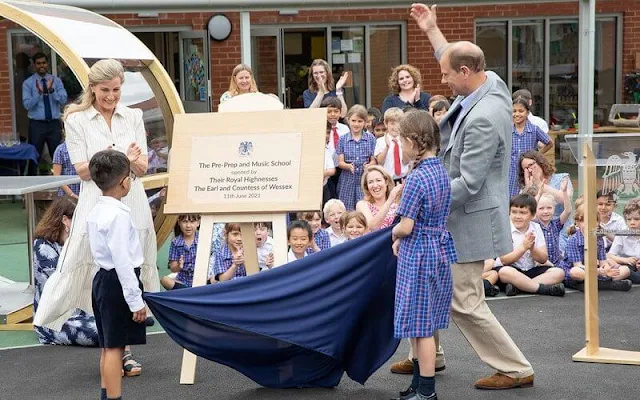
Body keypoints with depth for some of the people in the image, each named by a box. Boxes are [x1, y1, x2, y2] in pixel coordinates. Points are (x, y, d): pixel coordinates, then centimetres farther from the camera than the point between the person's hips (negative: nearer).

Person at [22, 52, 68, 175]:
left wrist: (51, 90, -22)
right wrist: (39, 92, -24)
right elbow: (27, 105, -10)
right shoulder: (28, 83, 1)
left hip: (54, 123, 2)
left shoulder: (56, 81, 6)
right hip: (36, 124, -1)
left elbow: (63, 100, -6)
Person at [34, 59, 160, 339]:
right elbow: (82, 170, -4)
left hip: (132, 203, 3)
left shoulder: (133, 117, 9)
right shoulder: (77, 120, 1)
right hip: (96, 204, -3)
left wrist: (131, 159, -19)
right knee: (82, 268, -3)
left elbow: (142, 168, 5)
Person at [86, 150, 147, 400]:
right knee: (114, 346, -6)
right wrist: (136, 300, -18)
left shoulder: (96, 212, 10)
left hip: (103, 279, 10)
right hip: (118, 284, -10)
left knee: (109, 345, 17)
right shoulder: (119, 215, -19)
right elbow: (123, 261, -22)